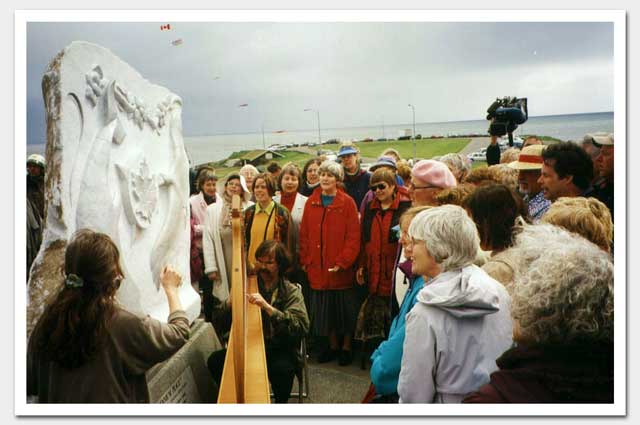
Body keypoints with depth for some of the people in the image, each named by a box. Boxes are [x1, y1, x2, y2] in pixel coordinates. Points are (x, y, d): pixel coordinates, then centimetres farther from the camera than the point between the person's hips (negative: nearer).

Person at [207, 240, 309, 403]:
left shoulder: (291, 291, -5)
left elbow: (302, 327, -21)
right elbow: (220, 320, 1)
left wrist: (268, 307, -30)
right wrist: (231, 301, -21)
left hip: (281, 350, -3)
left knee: (282, 368, -33)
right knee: (215, 360, -16)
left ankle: (280, 404, -2)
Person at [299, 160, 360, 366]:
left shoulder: (347, 202, -5)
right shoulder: (311, 202, 6)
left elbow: (354, 236, -9)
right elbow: (304, 234, 7)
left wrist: (343, 262, -15)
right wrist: (305, 260, 1)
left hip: (341, 269, -3)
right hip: (318, 268, 4)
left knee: (345, 308, 8)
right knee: (325, 310, 13)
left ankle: (346, 347, 27)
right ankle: (333, 345, 31)